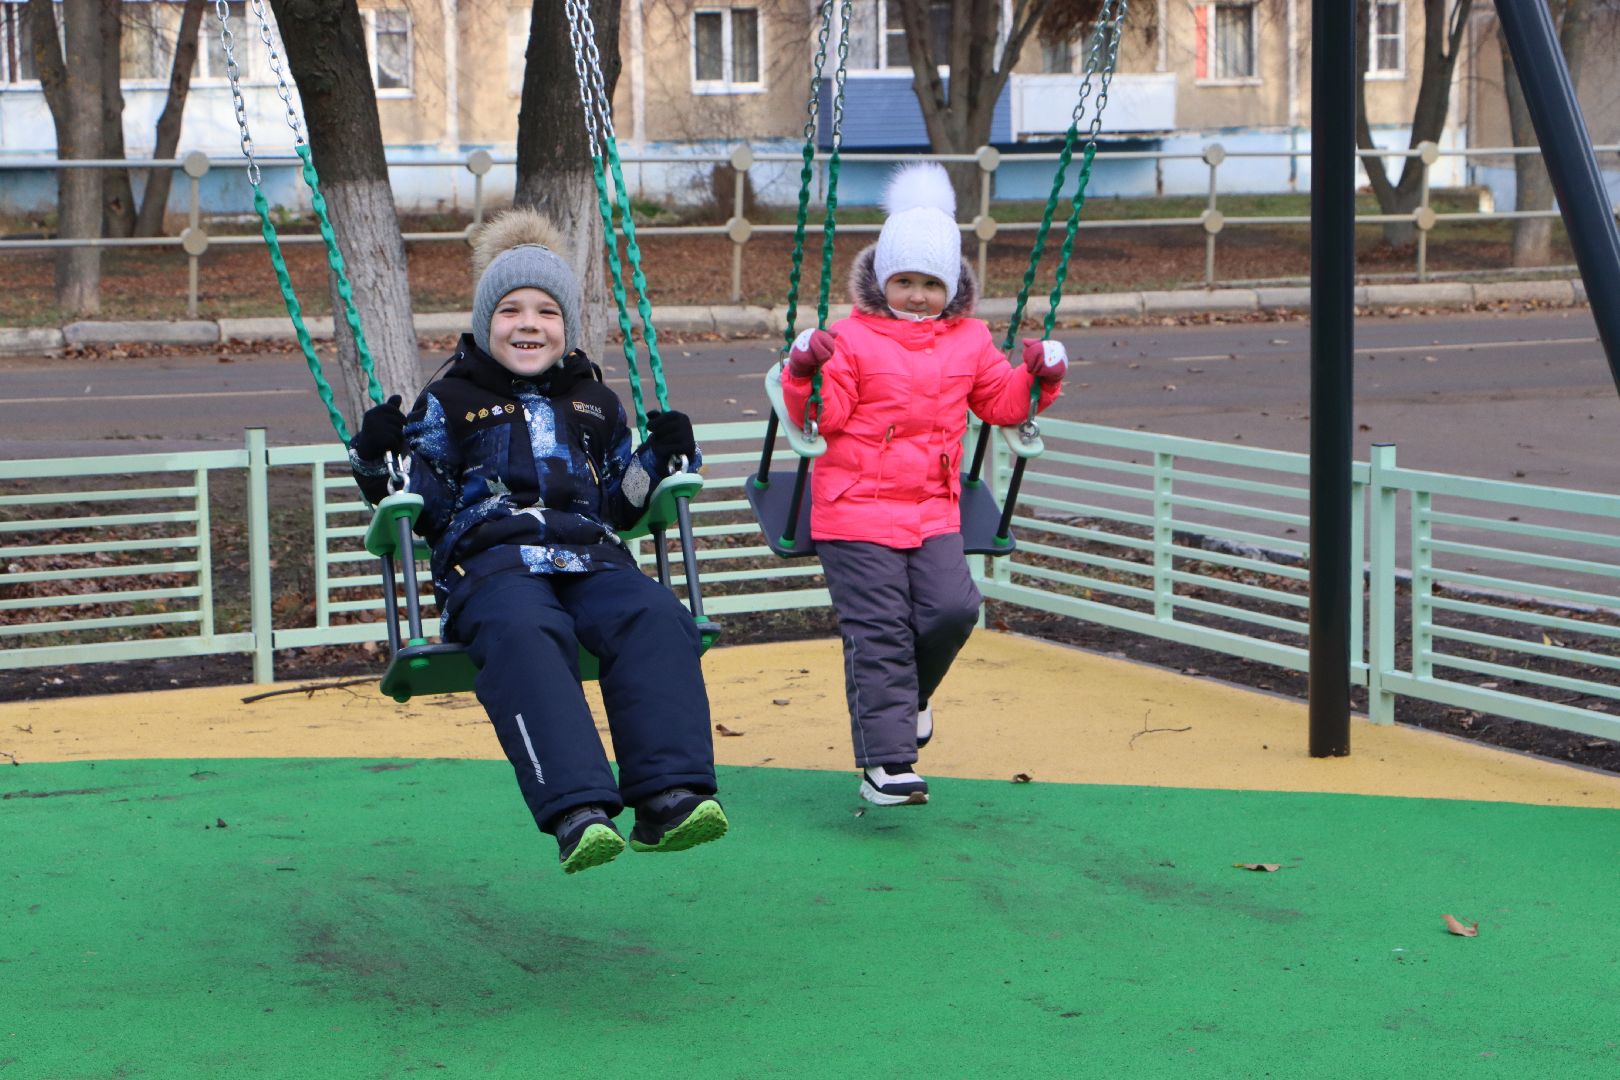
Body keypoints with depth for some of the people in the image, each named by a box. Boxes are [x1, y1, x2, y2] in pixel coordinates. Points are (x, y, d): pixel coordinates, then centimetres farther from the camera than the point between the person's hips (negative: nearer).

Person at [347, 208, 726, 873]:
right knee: (524, 634, -41)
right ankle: (578, 811, -54)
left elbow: (620, 505, 30)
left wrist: (663, 457, 14)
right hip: (490, 562, -3)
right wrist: (379, 457, -5)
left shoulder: (595, 403, 28)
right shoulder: (449, 403, 19)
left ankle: (669, 798, -45)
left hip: (590, 557, 3)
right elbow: (422, 508, 12)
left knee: (657, 620, -33)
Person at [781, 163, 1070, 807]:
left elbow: (1001, 403, 21)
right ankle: (884, 761, -4)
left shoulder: (970, 342, 12)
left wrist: (1037, 376, 3)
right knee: (879, 632, -6)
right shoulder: (852, 338, -2)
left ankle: (910, 692, 20)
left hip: (934, 510, 4)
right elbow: (822, 415, -8)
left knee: (952, 607, -12)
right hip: (856, 510, -4)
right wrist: (807, 373, -26)